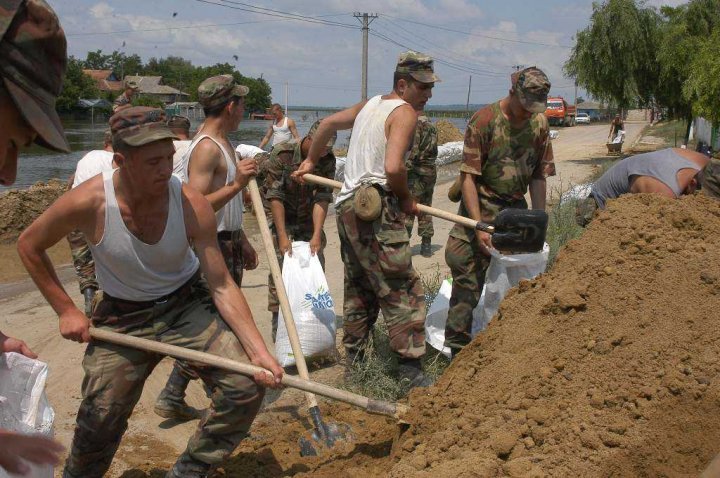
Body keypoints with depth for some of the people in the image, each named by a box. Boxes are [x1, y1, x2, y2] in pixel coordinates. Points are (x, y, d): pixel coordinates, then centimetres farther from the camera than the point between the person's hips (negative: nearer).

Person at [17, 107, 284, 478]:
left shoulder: (192, 206, -22)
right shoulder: (88, 203, -24)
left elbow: (222, 287, -18)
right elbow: (29, 245, -4)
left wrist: (258, 350, -25)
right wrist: (66, 310, -7)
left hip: (187, 305, 1)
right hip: (122, 318, -1)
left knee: (247, 384, -14)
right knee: (100, 419, 2)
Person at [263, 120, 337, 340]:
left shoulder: (327, 160, -13)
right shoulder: (281, 154, -23)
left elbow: (322, 198, -19)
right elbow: (275, 197, -24)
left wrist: (317, 235, -28)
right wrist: (283, 236, -29)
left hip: (309, 219, 4)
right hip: (281, 217, -4)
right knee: (280, 266, -13)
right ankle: (278, 320, -1)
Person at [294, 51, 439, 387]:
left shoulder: (371, 104, 19)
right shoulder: (404, 113, -8)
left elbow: (327, 124, 32)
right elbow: (393, 167, -22)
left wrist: (310, 161, 43)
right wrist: (406, 199, -4)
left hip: (347, 207, 9)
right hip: (376, 210, -9)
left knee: (359, 289, 17)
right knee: (402, 290, -7)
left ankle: (353, 361, 23)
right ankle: (410, 368, -9)